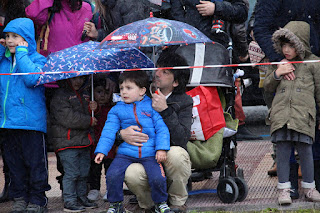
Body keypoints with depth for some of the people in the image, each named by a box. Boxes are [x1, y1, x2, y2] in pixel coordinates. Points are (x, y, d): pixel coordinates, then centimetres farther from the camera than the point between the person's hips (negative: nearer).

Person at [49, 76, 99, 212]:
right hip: (67, 142, -8)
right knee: (71, 173, -8)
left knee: (83, 173, 12)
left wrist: (92, 108, 3)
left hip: (83, 141, 8)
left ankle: (82, 198, 22)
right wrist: (89, 121, -13)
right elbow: (68, 118, -20)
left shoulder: (83, 94, 17)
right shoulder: (60, 96, -10)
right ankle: (70, 202, -3)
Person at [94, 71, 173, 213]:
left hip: (149, 153, -2)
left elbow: (161, 129, 3)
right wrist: (101, 151, -5)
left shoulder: (151, 106, 5)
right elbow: (109, 131, 6)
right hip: (125, 152, 2)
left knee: (157, 178, -21)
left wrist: (161, 148, -9)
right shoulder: (117, 110, 10)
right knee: (112, 175, -19)